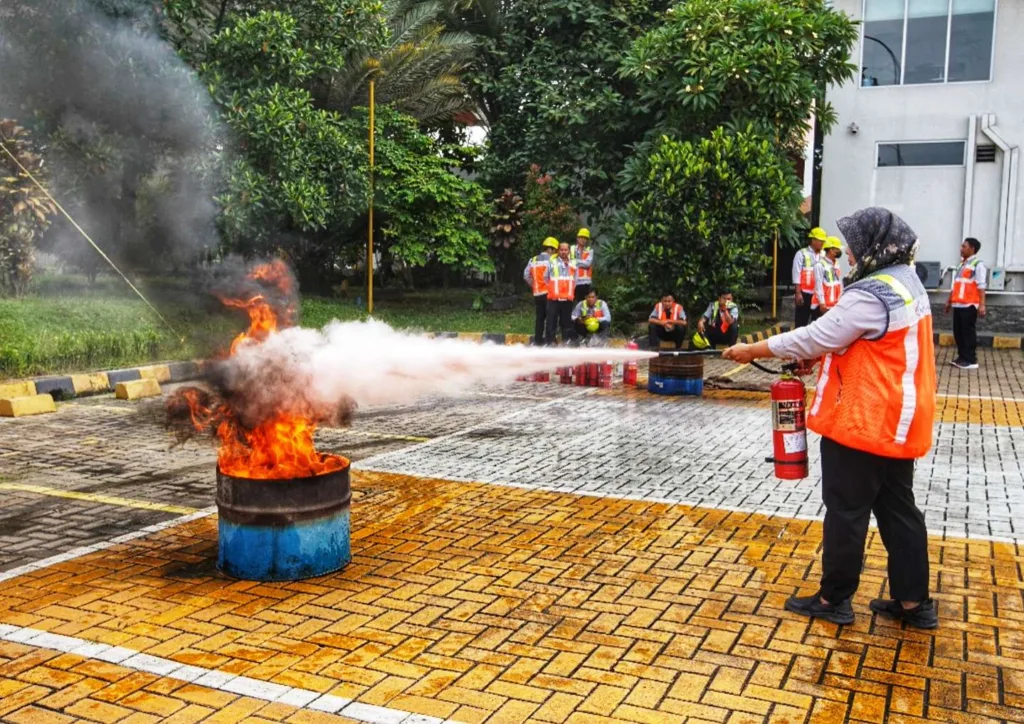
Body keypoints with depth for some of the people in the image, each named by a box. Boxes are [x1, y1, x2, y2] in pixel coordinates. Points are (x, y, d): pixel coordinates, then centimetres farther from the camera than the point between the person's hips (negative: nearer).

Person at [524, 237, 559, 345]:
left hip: (537, 293, 6)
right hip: (547, 292, -6)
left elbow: (526, 275, 8)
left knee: (539, 317, 11)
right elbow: (547, 275, -20)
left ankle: (538, 340, 12)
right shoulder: (549, 259, -8)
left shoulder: (533, 260, 12)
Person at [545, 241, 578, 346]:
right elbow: (546, 278, 4)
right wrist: (552, 289, 7)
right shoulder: (551, 262, -2)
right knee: (552, 320, -5)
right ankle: (551, 341, -2)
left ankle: (566, 341, 16)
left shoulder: (573, 264, 10)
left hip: (568, 298, 3)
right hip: (554, 298, -3)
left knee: (566, 321, 9)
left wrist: (570, 290, 12)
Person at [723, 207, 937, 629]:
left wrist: (752, 351, -12)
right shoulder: (908, 283, 10)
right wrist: (817, 355, 8)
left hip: (862, 424, -9)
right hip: (899, 423, 9)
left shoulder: (871, 295, -22)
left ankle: (833, 600, 14)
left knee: (846, 513, 3)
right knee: (898, 509, 14)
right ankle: (914, 602, 20)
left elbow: (816, 337, -21)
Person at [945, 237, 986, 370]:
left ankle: (971, 360, 1)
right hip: (958, 304, 8)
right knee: (958, 332, 10)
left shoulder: (978, 265, -8)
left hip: (969, 305, -8)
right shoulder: (962, 264, 19)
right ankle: (962, 357, 20)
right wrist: (949, 301, 25)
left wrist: (982, 304, -21)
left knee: (968, 332, -4)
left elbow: (981, 286, -15)